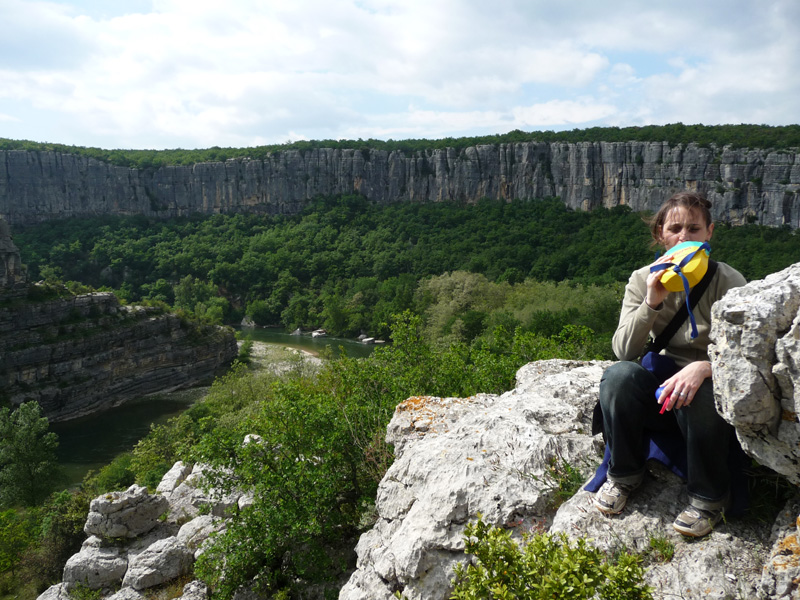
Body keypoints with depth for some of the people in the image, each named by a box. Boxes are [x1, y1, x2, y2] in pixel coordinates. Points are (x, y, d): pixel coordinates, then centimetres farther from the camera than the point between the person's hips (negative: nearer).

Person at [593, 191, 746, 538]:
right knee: (619, 374, -28)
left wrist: (704, 367, -37)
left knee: (699, 394, -36)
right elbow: (623, 351, -13)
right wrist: (652, 302, -27)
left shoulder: (729, 282, -9)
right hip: (660, 393, 2)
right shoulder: (642, 280, -3)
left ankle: (708, 499, -8)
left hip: (709, 396, -2)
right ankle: (624, 474, -5)